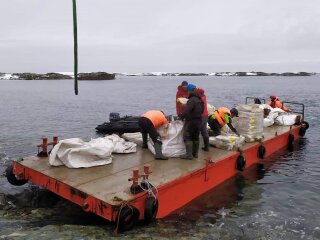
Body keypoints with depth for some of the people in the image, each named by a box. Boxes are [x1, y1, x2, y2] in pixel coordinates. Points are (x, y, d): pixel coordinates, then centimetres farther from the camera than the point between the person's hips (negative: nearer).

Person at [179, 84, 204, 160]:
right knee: (195, 137, 15)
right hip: (198, 121, 9)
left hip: (191, 121, -9)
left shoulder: (192, 100, -20)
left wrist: (181, 116, -14)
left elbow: (187, 111, -27)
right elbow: (202, 110, 20)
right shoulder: (199, 99, 11)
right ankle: (195, 153, 23)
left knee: (187, 137, -4)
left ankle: (189, 154, -5)